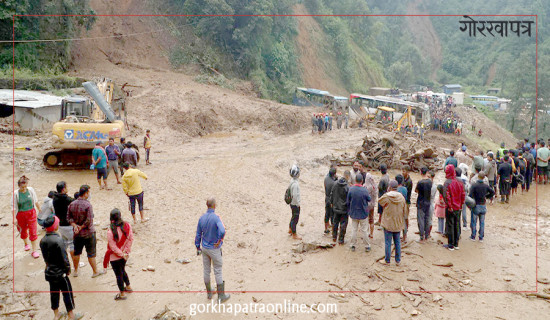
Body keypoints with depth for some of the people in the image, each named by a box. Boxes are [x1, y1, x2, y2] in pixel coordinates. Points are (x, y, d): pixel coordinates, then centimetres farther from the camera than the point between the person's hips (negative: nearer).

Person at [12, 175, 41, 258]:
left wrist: (39, 209, 17)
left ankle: (34, 251, 6)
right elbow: (13, 207, -8)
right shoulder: (16, 193, -13)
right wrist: (14, 218, -11)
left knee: (33, 231, -2)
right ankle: (26, 244, 48)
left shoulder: (31, 190, -8)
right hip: (21, 214, 0)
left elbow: (36, 201, 7)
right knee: (23, 230, 18)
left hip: (31, 213, 0)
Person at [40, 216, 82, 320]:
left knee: (54, 292, 18)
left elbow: (44, 256, 8)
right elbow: (64, 257, -19)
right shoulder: (58, 240, -24)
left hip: (49, 271, 7)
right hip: (60, 272, -7)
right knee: (67, 292, 8)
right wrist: (68, 269, -5)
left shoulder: (42, 240, -2)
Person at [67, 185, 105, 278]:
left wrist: (75, 225, -7)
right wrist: (81, 227, -9)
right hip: (88, 233, -6)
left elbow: (69, 217, 2)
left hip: (77, 233, 6)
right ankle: (95, 272, 18)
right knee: (91, 253, 6)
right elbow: (89, 220, -22)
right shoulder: (87, 205, -21)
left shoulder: (72, 204, -2)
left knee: (76, 252, 19)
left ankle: (75, 271, 33)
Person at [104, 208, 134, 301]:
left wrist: (122, 254, -9)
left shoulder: (111, 231, -27)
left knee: (118, 274, 11)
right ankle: (128, 287, 44)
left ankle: (122, 294, 25)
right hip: (124, 255, 5)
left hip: (115, 257, -5)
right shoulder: (127, 226, -13)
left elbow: (113, 247, -20)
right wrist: (126, 252, 1)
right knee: (122, 270, 28)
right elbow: (131, 239, -5)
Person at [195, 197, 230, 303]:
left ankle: (209, 292, 34)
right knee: (218, 272, 7)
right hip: (214, 249, -5)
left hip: (204, 248, 6)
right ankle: (221, 296, 16)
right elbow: (222, 231, -42)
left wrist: (198, 248, 13)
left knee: (206, 270, 18)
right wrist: (219, 241, -22)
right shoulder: (216, 218, -25)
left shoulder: (202, 218, -7)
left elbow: (198, 234, 2)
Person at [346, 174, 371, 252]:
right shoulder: (364, 190, -20)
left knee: (354, 229, 14)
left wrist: (349, 211, 12)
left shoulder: (351, 189, -13)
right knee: (364, 230, 10)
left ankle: (352, 245, 22)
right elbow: (369, 199, -2)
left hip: (353, 213, 2)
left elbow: (347, 202, -4)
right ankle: (367, 246, 21)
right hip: (363, 214, -2)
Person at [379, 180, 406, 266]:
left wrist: (387, 192, 5)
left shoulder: (386, 197, -16)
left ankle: (387, 260, 13)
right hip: (398, 224, 4)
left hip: (388, 223, -4)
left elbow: (380, 201, 6)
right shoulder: (401, 197, -3)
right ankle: (398, 260, 21)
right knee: (397, 242, 14)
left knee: (388, 243, 5)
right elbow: (404, 211, 6)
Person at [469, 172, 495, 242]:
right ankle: (481, 238, 15)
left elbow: (470, 195, -19)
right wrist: (486, 196, 13)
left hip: (476, 206, -3)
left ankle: (473, 237, 14)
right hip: (483, 206, 3)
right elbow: (493, 192, 7)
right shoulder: (486, 186, -2)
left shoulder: (474, 185, -14)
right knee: (482, 222, 11)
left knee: (474, 222, 8)